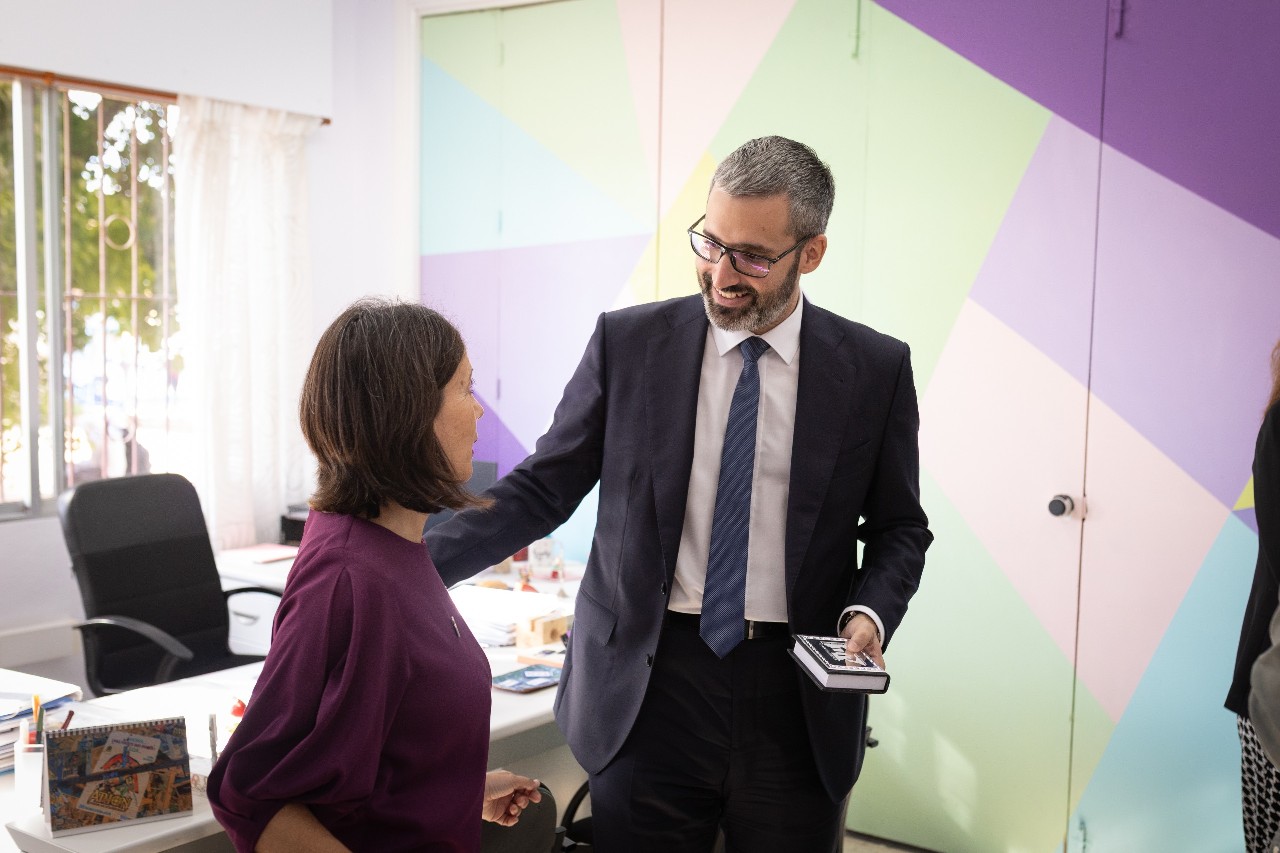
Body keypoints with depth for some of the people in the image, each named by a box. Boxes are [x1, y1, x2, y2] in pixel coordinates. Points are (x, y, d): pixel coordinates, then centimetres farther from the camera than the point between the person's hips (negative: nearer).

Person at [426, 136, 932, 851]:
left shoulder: (876, 368, 0)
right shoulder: (628, 343, -1)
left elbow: (898, 528, 9)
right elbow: (542, 489, 1)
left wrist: (869, 613, -10)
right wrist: (418, 560, -11)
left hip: (800, 702, 1)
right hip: (648, 690, 0)